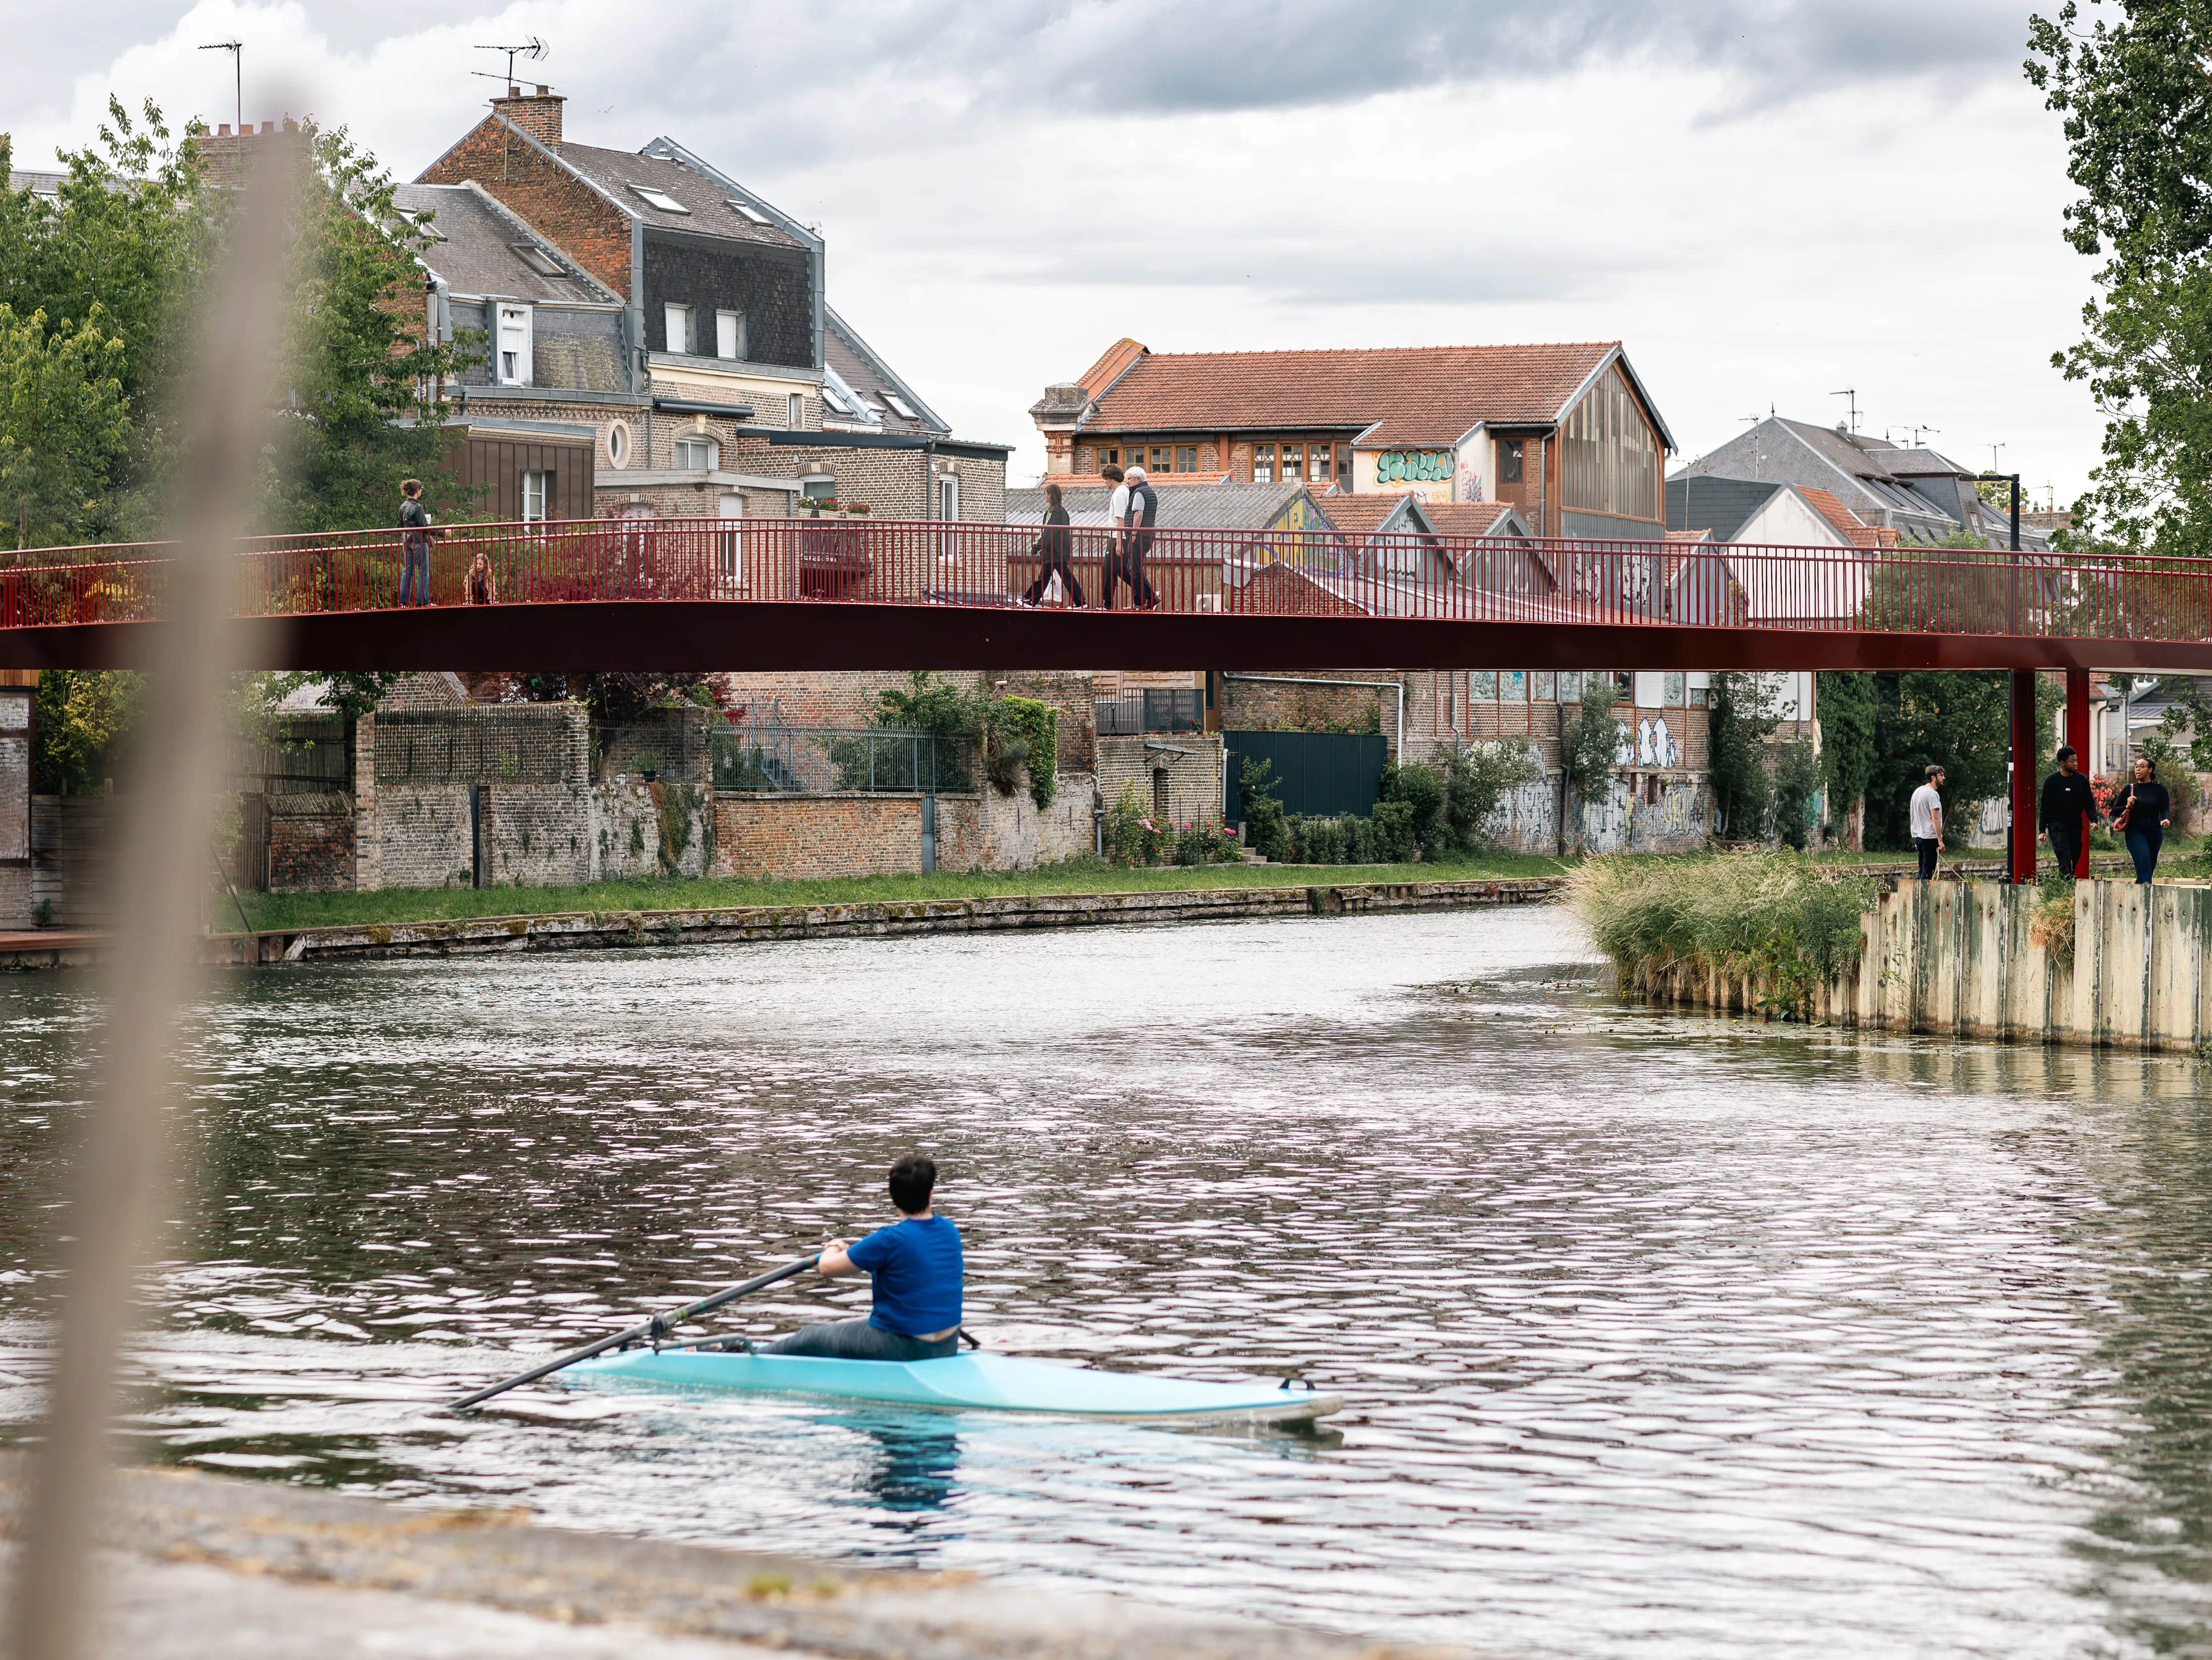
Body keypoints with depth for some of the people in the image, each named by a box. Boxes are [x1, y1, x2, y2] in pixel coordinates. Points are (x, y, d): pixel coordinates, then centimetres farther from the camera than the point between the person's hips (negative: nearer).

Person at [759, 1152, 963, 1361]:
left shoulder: (890, 1239, -22)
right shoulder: (950, 1231, -1)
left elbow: (827, 1267, -13)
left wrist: (834, 1248, 11)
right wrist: (849, 1252, 22)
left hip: (900, 1349, -6)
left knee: (810, 1338, 18)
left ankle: (754, 1356, 41)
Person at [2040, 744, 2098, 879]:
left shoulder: (2082, 780, 4)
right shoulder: (2051, 781, -3)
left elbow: (2089, 803, 8)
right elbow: (2045, 807, 1)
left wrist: (2093, 820, -10)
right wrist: (2043, 830, -2)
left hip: (2076, 827, 4)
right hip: (2058, 826, -3)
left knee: (2075, 861, 4)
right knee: (2065, 863, -13)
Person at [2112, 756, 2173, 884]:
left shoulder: (2159, 789, 2)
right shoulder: (2129, 789, 3)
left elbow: (2165, 809, -7)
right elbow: (2115, 811, 6)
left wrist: (2167, 820, -29)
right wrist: (2127, 807, -14)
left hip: (2154, 832, 2)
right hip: (2135, 832, -2)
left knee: (2151, 865, 9)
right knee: (2143, 860, -21)